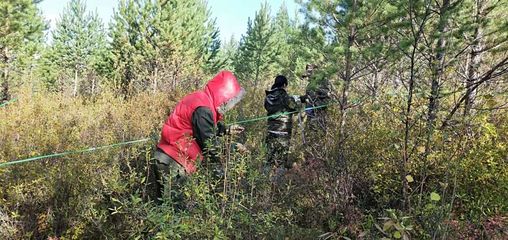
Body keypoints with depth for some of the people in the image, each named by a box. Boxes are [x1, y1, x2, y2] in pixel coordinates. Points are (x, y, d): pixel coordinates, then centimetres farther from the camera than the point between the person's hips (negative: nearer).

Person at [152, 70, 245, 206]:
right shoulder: (203, 109, -23)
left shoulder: (202, 99, 8)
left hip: (170, 156, 10)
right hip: (171, 161, -10)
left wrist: (226, 130, 15)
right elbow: (209, 142, -19)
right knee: (172, 202, -2)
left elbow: (209, 128, 22)